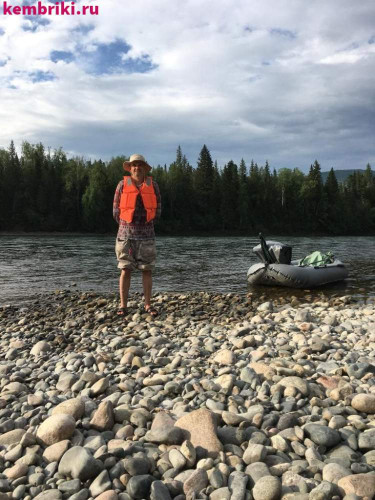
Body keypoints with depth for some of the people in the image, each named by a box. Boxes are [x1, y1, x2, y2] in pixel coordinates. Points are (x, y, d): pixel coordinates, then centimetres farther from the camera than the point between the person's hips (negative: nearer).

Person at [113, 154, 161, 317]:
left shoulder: (152, 185, 4)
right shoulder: (122, 185, 1)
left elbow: (157, 210, 9)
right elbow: (116, 211, 5)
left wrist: (144, 225, 10)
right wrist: (128, 226, 8)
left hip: (146, 235, 1)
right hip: (126, 235, -1)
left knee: (147, 270, 2)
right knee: (126, 270, -1)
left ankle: (148, 305, 11)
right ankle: (123, 306, 6)